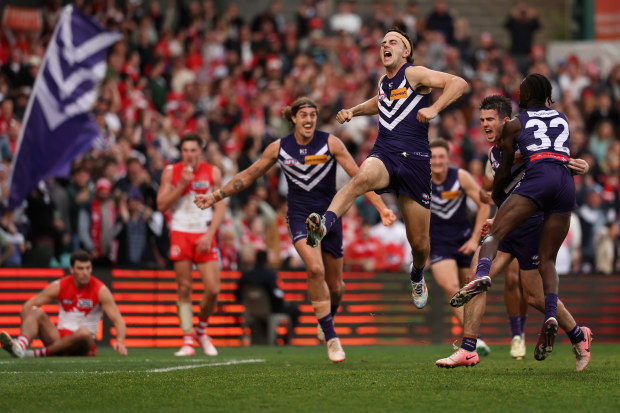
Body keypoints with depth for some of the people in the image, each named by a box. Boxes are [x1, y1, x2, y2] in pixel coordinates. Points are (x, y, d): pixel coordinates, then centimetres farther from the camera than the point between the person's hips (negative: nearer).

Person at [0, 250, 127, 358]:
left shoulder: (100, 290, -5)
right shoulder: (59, 286, 2)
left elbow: (117, 319, -11)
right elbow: (28, 306, 4)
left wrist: (120, 341, -30)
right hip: (60, 336, 3)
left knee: (83, 332, -38)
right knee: (36, 312, -19)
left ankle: (37, 354, -30)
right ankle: (20, 346, -49)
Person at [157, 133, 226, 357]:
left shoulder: (212, 172, 4)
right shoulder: (171, 172, 3)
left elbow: (220, 206, 3)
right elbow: (161, 205, -2)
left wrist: (209, 235, -8)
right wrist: (182, 185, -13)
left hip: (204, 236, 1)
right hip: (180, 233, -1)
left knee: (213, 289, -9)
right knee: (184, 289, -3)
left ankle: (201, 330, 15)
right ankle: (188, 341, 3)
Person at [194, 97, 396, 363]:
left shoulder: (330, 143, -7)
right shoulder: (279, 148, -3)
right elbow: (249, 175, 10)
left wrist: (382, 208, -16)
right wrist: (216, 196, 10)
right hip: (300, 217, -1)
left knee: (335, 286, 8)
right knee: (315, 269, -26)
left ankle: (327, 318, 43)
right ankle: (331, 337, -17)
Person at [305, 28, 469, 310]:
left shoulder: (414, 74, -1)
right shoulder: (384, 82, 18)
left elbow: (459, 84, -13)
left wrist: (434, 109, -27)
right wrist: (353, 111, 26)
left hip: (415, 160, -3)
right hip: (383, 155, 3)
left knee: (419, 242, 5)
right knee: (361, 179, -37)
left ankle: (417, 278, 38)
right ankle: (322, 227, -57)